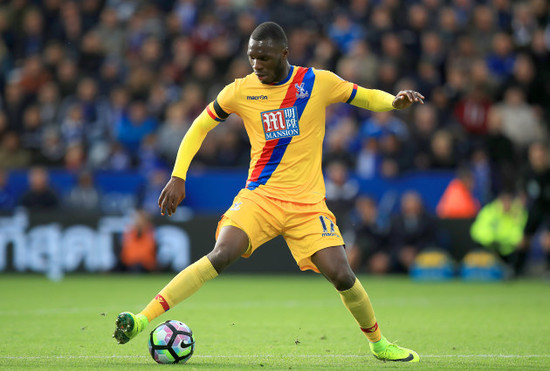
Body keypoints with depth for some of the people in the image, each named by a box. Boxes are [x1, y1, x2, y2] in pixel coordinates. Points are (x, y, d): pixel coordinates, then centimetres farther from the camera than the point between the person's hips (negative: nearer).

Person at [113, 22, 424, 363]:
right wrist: (178, 177, 4)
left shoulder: (318, 82, -3)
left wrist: (395, 101, -12)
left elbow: (367, 97, 10)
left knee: (341, 275, -12)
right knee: (221, 255, -24)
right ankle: (142, 320, -26)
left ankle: (378, 343, 15)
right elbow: (200, 126, 12)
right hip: (259, 195, 0)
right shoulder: (241, 91, -1)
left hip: (308, 203, 0)